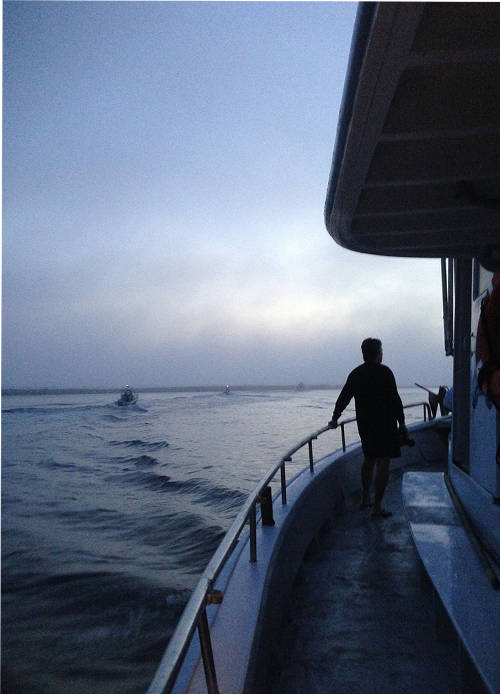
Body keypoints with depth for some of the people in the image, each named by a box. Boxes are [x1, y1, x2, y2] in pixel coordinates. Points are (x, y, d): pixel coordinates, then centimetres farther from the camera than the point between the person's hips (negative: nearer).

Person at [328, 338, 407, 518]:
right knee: (383, 463, -3)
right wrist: (402, 423, -6)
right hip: (384, 424, -6)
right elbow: (395, 400, -12)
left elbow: (343, 397, 12)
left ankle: (365, 498, 29)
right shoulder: (384, 372, -10)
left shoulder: (355, 374, 7)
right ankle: (377, 506, -4)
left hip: (364, 424, 6)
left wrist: (335, 418, 22)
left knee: (369, 459, 20)